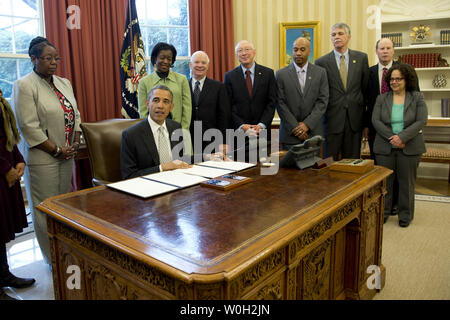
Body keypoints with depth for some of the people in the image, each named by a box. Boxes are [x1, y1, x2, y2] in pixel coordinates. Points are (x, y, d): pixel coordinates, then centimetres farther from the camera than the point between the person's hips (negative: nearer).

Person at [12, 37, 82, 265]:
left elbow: (75, 114, 15)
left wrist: (75, 143, 2)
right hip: (42, 158, -6)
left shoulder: (64, 83, 13)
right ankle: (53, 260, 16)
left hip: (66, 156, 7)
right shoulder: (24, 86, -9)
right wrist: (56, 150, -13)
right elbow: (29, 127, -15)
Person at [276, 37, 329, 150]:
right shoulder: (281, 74, 2)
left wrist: (307, 124, -10)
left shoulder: (320, 72, 6)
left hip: (313, 133, 1)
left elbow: (323, 101, 0)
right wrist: (295, 127, -10)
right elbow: (281, 104, -3)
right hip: (289, 134, -1)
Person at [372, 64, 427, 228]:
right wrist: (391, 137, -15)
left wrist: (402, 137, -18)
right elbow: (375, 120, -3)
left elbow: (421, 121, -5)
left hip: (410, 148, -1)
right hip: (385, 147, 1)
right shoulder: (382, 98, 7)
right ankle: (383, 212, 20)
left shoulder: (417, 97, 4)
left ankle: (405, 215, 21)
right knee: (384, 181, 6)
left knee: (406, 182, 6)